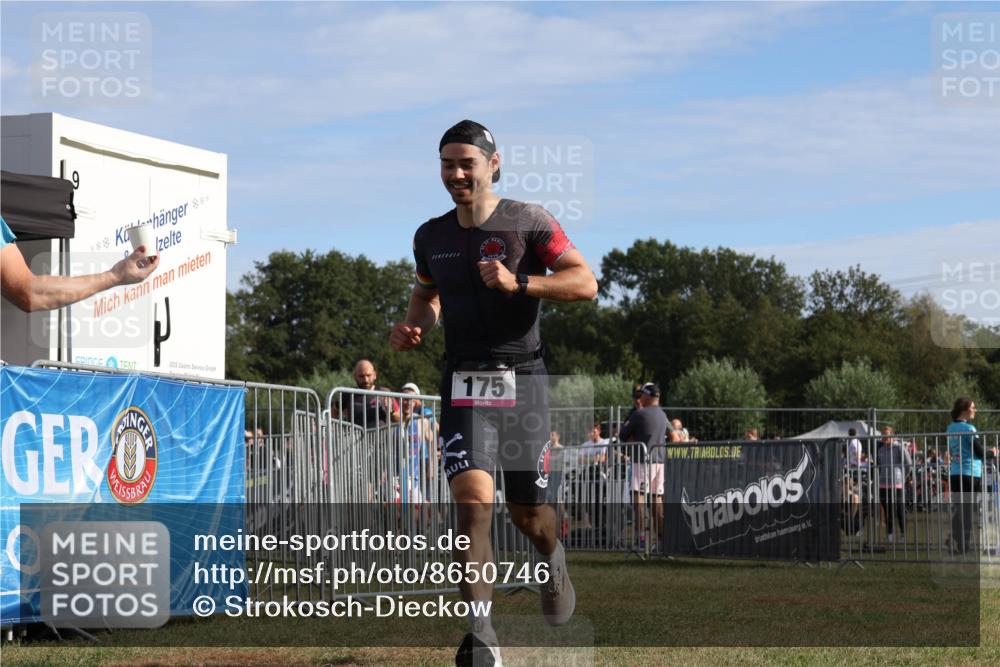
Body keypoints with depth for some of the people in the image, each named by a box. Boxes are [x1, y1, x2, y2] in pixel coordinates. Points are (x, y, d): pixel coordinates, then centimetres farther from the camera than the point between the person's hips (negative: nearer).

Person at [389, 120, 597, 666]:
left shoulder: (528, 222, -4)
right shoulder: (431, 237, 9)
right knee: (473, 500, -18)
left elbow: (585, 283, -10)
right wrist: (413, 326, 5)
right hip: (463, 385, 2)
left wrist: (519, 282, -23)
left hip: (521, 380, -2)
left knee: (528, 513, 7)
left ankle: (552, 559, 46)